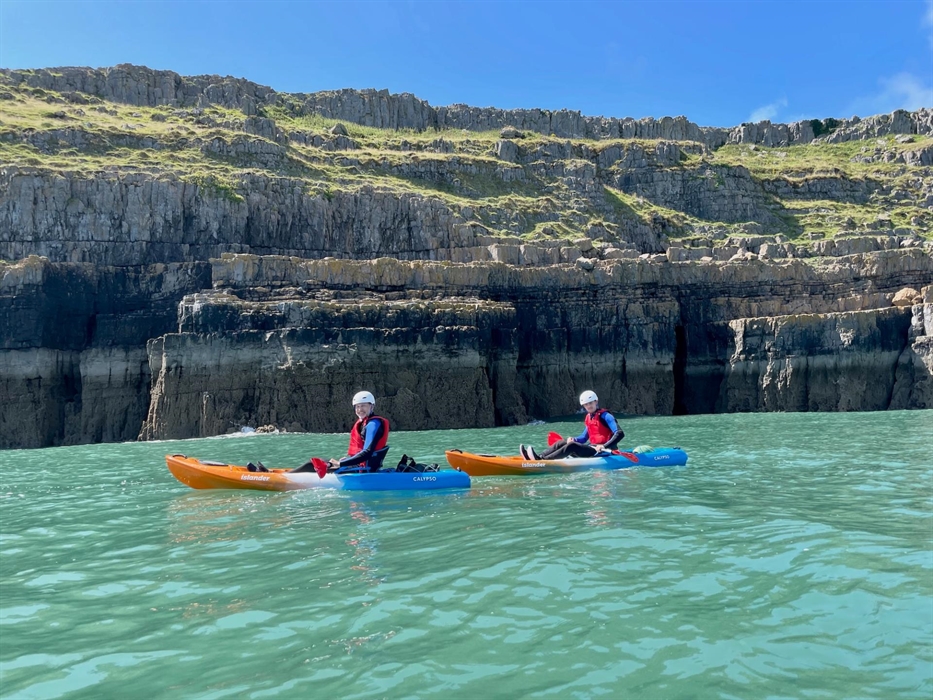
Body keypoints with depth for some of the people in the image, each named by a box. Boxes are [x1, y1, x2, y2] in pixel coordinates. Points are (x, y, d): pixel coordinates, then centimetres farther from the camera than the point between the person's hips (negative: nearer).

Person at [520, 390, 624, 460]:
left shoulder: (605, 416, -9)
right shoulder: (588, 418, 16)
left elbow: (620, 434, -19)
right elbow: (584, 438, 22)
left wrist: (605, 446, -30)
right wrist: (573, 439, 1)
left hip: (604, 452, -9)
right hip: (593, 448, 9)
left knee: (571, 446, -27)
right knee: (562, 442, 0)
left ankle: (542, 460, -39)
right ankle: (539, 456, -18)